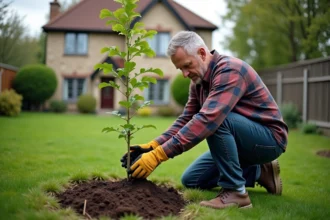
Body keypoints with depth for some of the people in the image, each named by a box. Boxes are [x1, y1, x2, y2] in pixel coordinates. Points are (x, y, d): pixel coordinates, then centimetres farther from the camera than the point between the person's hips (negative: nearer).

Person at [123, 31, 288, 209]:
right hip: (241, 140, 9)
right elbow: (186, 119, 1)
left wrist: (158, 155, -40)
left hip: (270, 138, -9)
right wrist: (152, 146, -14)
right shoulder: (198, 80, 3)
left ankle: (235, 190, -21)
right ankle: (260, 172, 13)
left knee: (216, 119, -34)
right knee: (191, 180, 7)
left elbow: (207, 120, -39)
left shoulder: (229, 70, -27)